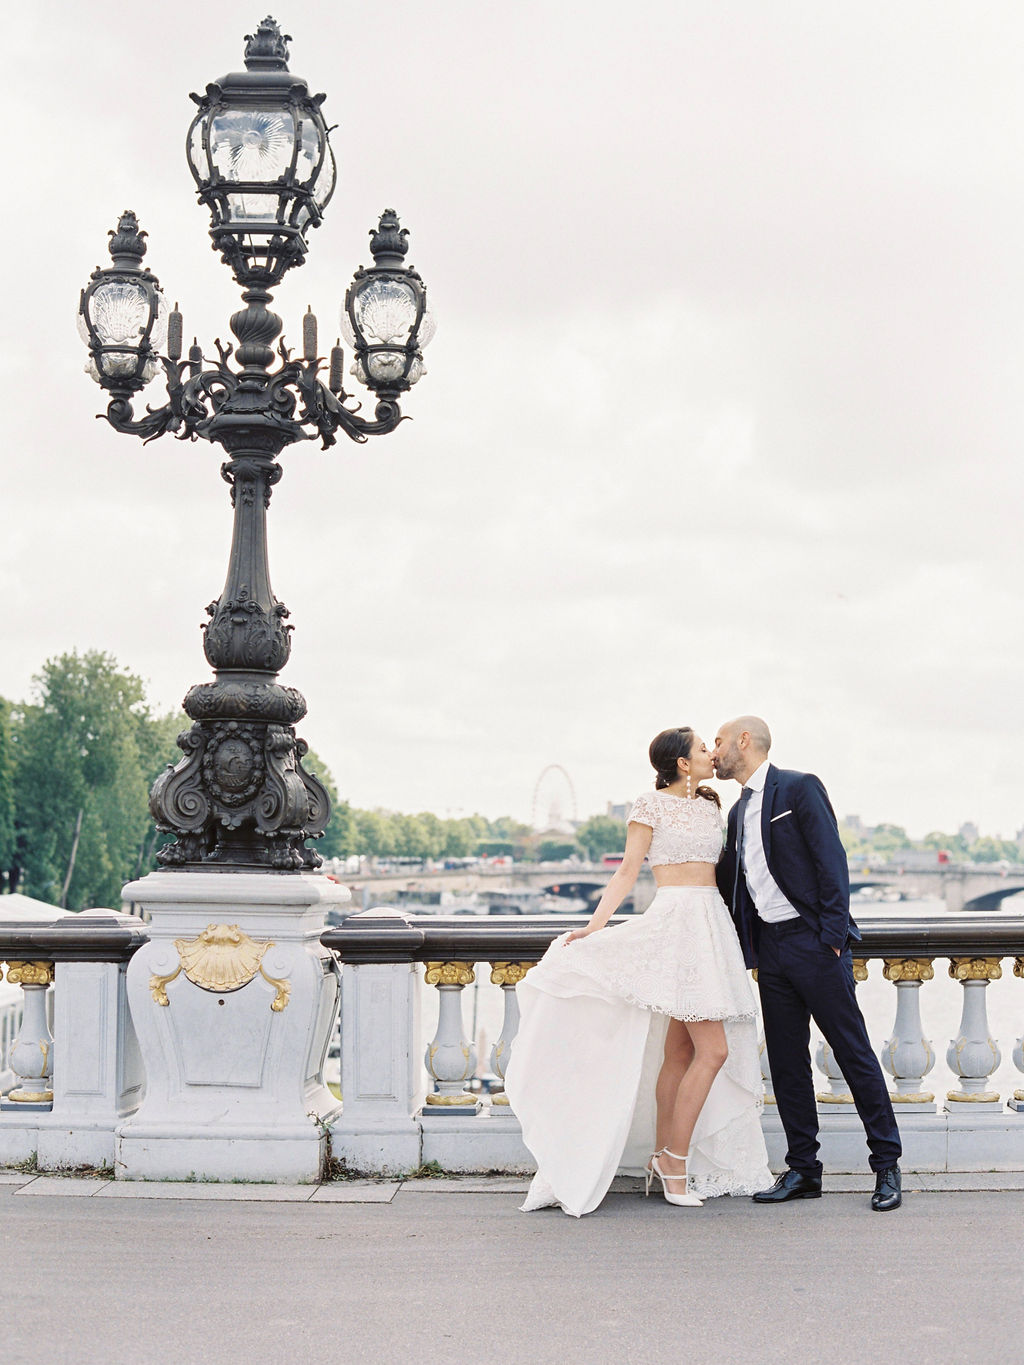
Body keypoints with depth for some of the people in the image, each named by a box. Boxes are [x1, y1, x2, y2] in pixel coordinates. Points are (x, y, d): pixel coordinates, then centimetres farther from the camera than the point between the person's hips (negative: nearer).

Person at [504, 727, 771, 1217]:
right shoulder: (651, 804, -2)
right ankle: (676, 1159, -7)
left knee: (680, 1050, 7)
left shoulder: (709, 805, 18)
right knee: (712, 1048, -14)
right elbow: (628, 870, -6)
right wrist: (595, 924, -15)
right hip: (675, 922, -7)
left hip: (712, 926, 7)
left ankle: (661, 1158, 11)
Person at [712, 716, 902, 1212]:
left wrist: (832, 935, -17)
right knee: (786, 1061, 6)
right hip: (769, 948, 8)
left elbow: (831, 860, -11)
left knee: (853, 1051, -4)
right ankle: (802, 1170, 11)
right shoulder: (739, 812, 19)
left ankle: (886, 1165, 1)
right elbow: (728, 882, 24)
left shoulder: (799, 789, -4)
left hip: (812, 942, -7)